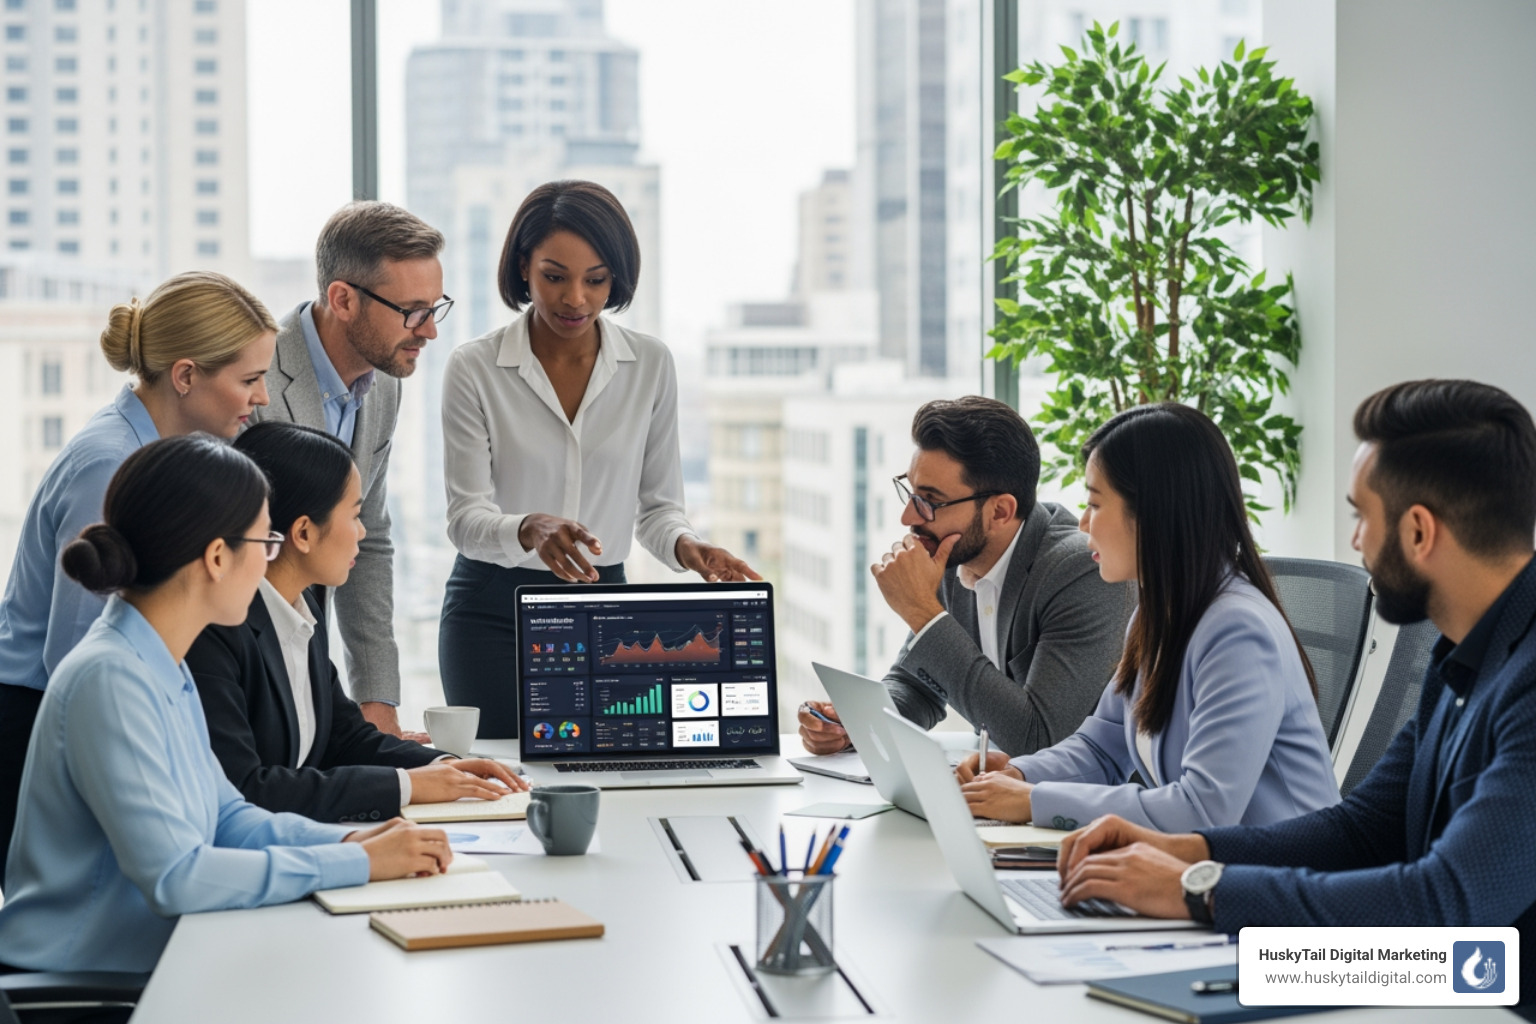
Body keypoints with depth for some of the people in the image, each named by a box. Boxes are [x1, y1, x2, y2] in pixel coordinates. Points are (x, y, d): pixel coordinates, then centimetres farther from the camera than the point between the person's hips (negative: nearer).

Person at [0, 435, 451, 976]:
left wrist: (347, 840, -1)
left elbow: (225, 814, 17)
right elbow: (175, 877, -24)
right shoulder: (111, 678, -20)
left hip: (147, 964, 9)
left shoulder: (160, 665, 9)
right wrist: (360, 863, -18)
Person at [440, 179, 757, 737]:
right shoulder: (475, 368, -6)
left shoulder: (650, 364, 1)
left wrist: (685, 546, -16)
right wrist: (530, 530, -31)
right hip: (495, 610, -2)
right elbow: (466, 517, -11)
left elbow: (657, 504, 6)